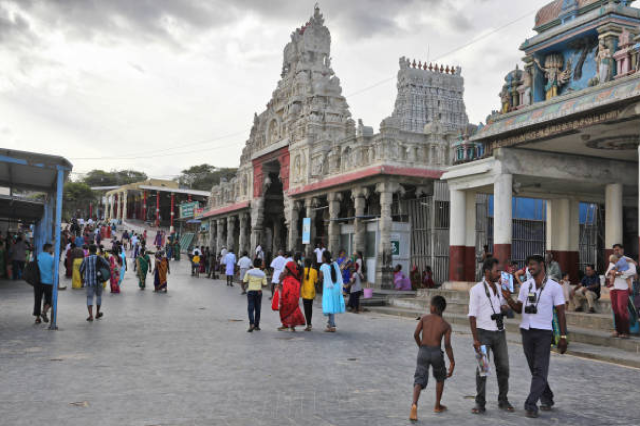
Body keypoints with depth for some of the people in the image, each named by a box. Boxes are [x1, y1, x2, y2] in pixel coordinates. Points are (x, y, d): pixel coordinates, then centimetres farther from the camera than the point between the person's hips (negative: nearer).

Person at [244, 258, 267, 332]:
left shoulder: (249, 272, -5)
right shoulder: (262, 273, -2)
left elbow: (244, 281, -5)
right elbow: (264, 284, -3)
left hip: (250, 291, -1)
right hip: (259, 292, 1)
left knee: (250, 309, -1)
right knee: (257, 309, 11)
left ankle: (252, 324, -19)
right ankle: (256, 325, 16)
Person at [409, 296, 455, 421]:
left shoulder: (425, 318, 8)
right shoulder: (446, 325, 7)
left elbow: (416, 334, -1)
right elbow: (447, 345, -5)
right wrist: (452, 363, -3)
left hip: (423, 351, 0)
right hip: (436, 352, 0)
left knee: (419, 380, -2)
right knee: (440, 377, 26)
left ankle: (414, 405, -28)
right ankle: (437, 406, 35)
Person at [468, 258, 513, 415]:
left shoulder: (500, 288, 10)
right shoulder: (476, 290, -8)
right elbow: (472, 315, -11)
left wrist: (505, 307, 0)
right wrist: (475, 339, -16)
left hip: (500, 332, 5)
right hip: (484, 332, -5)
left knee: (503, 367, 7)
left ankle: (503, 400, 20)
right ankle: (480, 403, 4)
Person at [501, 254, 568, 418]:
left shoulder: (554, 287, -4)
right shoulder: (525, 286, 9)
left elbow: (560, 312, -4)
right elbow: (519, 309, 12)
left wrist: (563, 337, -7)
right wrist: (508, 299, -7)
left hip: (544, 332, -5)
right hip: (527, 331, 5)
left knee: (540, 371, -8)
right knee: (535, 370, 12)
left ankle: (531, 405, -8)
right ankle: (547, 399, 29)